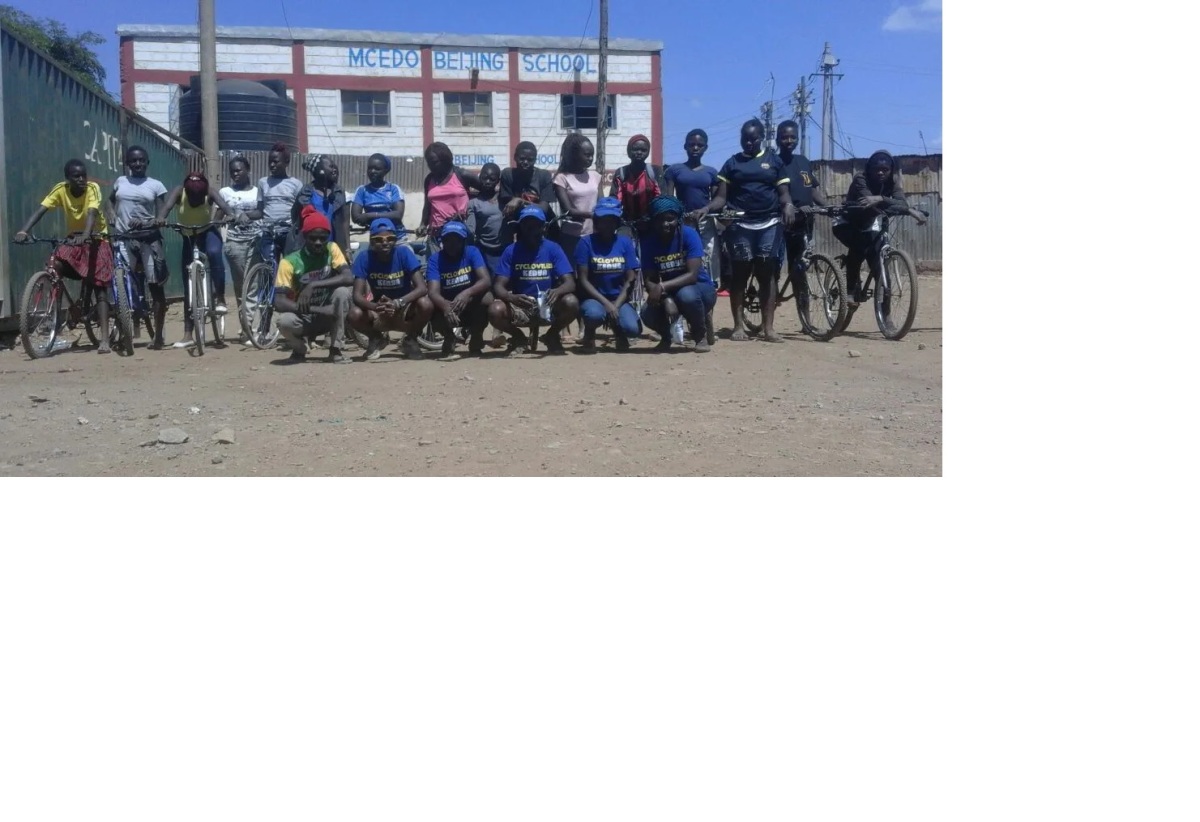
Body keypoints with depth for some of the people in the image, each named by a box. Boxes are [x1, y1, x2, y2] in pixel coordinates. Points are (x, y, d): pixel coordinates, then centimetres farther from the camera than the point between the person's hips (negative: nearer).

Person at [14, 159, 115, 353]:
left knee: (100, 288, -11)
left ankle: (104, 340, -15)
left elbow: (92, 213, -34)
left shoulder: (93, 188, -19)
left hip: (96, 239, -3)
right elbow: (40, 210, -21)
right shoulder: (60, 190, -11)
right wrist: (23, 231, -38)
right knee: (56, 266, -25)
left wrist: (86, 235, -53)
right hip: (73, 239, 3)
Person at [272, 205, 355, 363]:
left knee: (342, 292, -28)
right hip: (303, 319, -1)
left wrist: (313, 285, -31)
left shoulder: (332, 249, -8)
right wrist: (318, 310, -32)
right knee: (284, 320, -34)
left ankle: (335, 349, -14)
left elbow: (349, 278, -24)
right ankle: (300, 348, 2)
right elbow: (279, 303, -22)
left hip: (329, 317, 2)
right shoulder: (290, 262, -15)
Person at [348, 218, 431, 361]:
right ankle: (377, 339, 7)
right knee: (354, 314, -29)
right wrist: (375, 306, -42)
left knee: (425, 305, -32)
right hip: (379, 312, 1)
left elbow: (422, 288, -25)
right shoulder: (364, 258, -14)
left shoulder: (404, 253, -17)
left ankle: (410, 340, 0)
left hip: (405, 309, -1)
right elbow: (357, 295, -20)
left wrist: (398, 303, -42)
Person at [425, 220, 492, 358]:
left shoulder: (472, 252, -10)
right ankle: (449, 338, 1)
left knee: (487, 298, -32)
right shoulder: (435, 259, -10)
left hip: (471, 308, 0)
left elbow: (486, 281, -24)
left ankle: (476, 338, -4)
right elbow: (433, 292, -24)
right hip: (447, 308, 0)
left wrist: (467, 293, -45)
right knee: (430, 306, -32)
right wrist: (445, 306, -48)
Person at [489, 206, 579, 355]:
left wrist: (557, 291, -35)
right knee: (495, 311, -30)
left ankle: (552, 336, 3)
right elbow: (499, 286, -9)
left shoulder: (553, 249, -3)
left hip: (548, 305, 0)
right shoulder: (511, 251, -3)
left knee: (571, 303, -31)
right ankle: (519, 338, 5)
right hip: (520, 306, 0)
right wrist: (511, 297, -33)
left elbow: (570, 283, -11)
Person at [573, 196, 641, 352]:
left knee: (633, 329, -26)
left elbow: (630, 280, -1)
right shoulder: (586, 243, -6)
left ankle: (618, 330, 13)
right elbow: (583, 280, -9)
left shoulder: (625, 243, 2)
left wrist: (616, 305, -14)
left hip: (619, 298, 2)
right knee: (594, 313, -37)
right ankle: (589, 334, 1)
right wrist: (606, 303, -18)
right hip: (593, 297, -2)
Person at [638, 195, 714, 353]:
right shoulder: (648, 241, -10)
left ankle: (701, 334, -6)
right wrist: (666, 298, -32)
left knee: (686, 295, -38)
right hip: (668, 293, 2)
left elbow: (692, 275, -26)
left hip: (700, 288, -2)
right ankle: (666, 336, 11)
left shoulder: (689, 234, -19)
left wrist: (662, 287, -38)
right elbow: (649, 281, -13)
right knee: (648, 314, -27)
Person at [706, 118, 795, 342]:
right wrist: (705, 209, -15)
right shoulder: (732, 163, 10)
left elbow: (784, 192, 7)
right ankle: (738, 325, 5)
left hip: (768, 224, 0)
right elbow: (721, 198, 4)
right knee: (740, 273, 1)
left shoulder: (774, 161, 11)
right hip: (739, 224, 0)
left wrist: (788, 205, -15)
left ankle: (768, 328, -2)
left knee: (767, 273, -1)